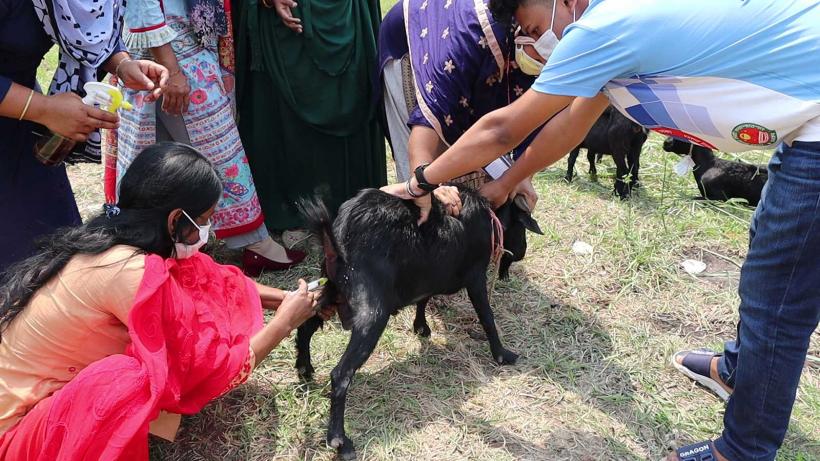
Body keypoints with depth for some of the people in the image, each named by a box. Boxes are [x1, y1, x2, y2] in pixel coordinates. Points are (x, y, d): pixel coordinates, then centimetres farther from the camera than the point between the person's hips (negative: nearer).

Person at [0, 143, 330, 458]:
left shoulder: (113, 236, -7)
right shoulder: (132, 273, -32)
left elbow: (210, 281, 8)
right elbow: (210, 371, -22)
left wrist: (284, 298, 6)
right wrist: (285, 322, -11)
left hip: (64, 383, 8)